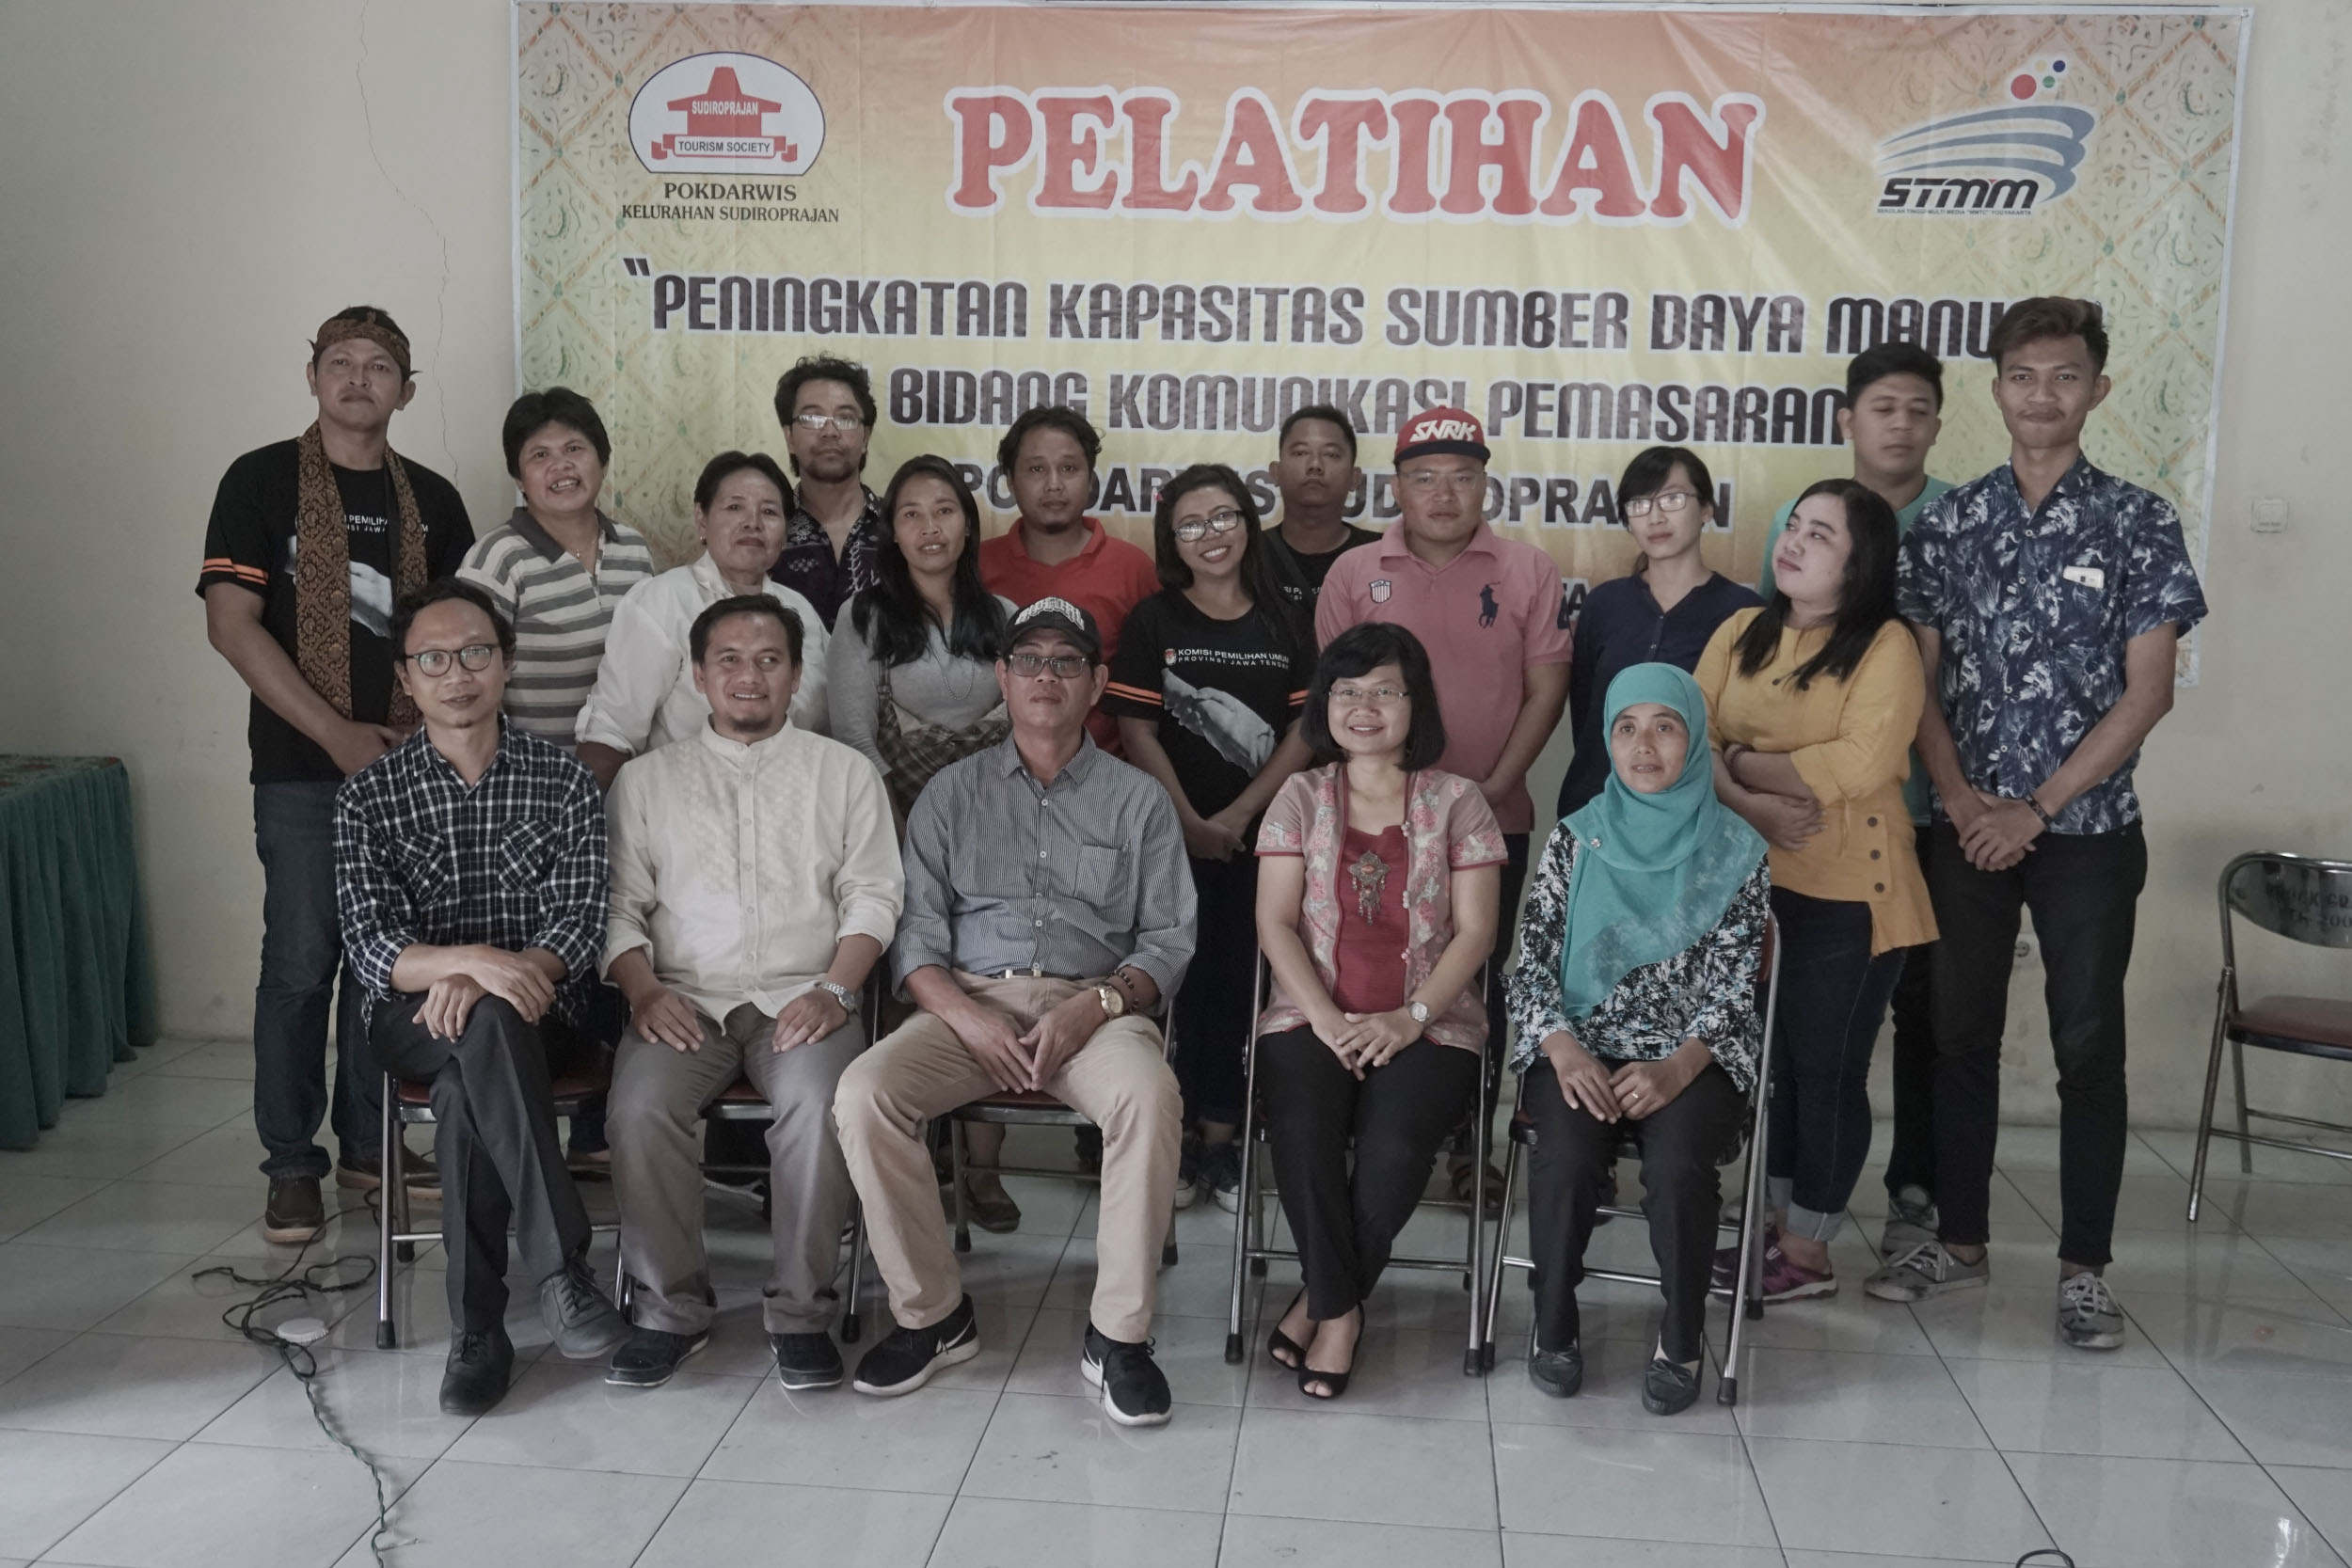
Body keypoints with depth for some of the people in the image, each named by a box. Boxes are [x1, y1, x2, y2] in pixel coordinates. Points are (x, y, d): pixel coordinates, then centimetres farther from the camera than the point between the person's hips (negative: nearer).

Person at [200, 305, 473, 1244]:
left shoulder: (431, 499, 11)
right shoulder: (262, 481, -1)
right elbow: (232, 623, -9)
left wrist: (429, 726, -6)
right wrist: (338, 733, -14)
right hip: (303, 770, -4)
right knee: (300, 965, -2)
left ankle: (367, 1142, 23)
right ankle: (292, 1164, 10)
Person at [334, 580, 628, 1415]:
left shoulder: (564, 783, 6)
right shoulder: (369, 796, 6)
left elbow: (580, 925, -5)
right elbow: (371, 947, -6)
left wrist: (471, 987, -23)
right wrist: (471, 960, -27)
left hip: (538, 1015, 0)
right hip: (414, 1018, 0)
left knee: (466, 1092, -34)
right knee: (485, 1027, -36)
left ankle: (477, 1329, -26)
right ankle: (561, 1265, -36)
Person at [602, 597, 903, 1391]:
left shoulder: (844, 772, 14)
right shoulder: (646, 778, 17)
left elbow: (872, 896, 6)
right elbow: (620, 902, 11)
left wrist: (833, 990, -9)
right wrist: (643, 989, -7)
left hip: (801, 999, -1)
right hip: (685, 999, 1)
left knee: (819, 1103, -32)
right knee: (641, 1108, -29)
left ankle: (800, 1310, -17)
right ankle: (670, 1308, -11)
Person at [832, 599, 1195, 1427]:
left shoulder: (1138, 799, 13)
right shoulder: (953, 791, 15)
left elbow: (1167, 940, 6)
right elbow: (917, 930, 6)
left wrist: (1095, 1006, -13)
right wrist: (967, 1018, -13)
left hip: (1095, 1005, -1)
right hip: (968, 999, 2)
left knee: (1149, 1096, -34)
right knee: (862, 1094, -26)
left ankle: (1119, 1334, -20)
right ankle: (932, 1315, -9)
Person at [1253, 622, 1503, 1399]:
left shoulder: (1456, 801, 7)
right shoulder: (1301, 797, 11)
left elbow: (1474, 932, 1)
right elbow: (1275, 923, 3)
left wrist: (1410, 1017, -12)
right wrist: (1325, 1017, -12)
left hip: (1427, 1023, -1)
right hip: (1313, 1015, 1)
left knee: (1395, 1141, -30)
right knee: (1301, 1131, -30)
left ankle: (1321, 1301, -8)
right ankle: (1341, 1310, -11)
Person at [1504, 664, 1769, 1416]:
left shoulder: (1736, 852, 4)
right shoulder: (1575, 839, 7)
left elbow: (1735, 981, -2)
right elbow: (1533, 956, 3)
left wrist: (1677, 1069, -17)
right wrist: (1563, 1048, -15)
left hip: (1696, 1056, -1)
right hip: (1579, 1047, 1)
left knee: (1677, 1165, -30)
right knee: (1565, 1156, -29)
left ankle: (1682, 1338, -5)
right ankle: (1554, 1325, -6)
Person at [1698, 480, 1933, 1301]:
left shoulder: (1887, 646, -8)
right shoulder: (1740, 633, 8)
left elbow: (1860, 764, -20)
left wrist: (1744, 761, -11)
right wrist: (1752, 805, -18)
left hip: (1843, 896, -5)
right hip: (1747, 885, 5)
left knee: (1827, 1071, 6)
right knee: (1767, 1062, 15)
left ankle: (1808, 1254, 18)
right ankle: (1776, 1226, 30)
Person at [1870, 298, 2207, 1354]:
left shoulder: (2138, 523, -3)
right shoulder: (1949, 522, 4)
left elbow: (2147, 691, -7)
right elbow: (1918, 675, 3)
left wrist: (2037, 806, -13)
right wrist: (1961, 797, -10)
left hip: (2086, 830, -2)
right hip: (1966, 827, 2)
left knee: (2089, 1047, 5)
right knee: (1962, 1036, 11)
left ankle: (2084, 1266, 16)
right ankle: (1959, 1237, 24)